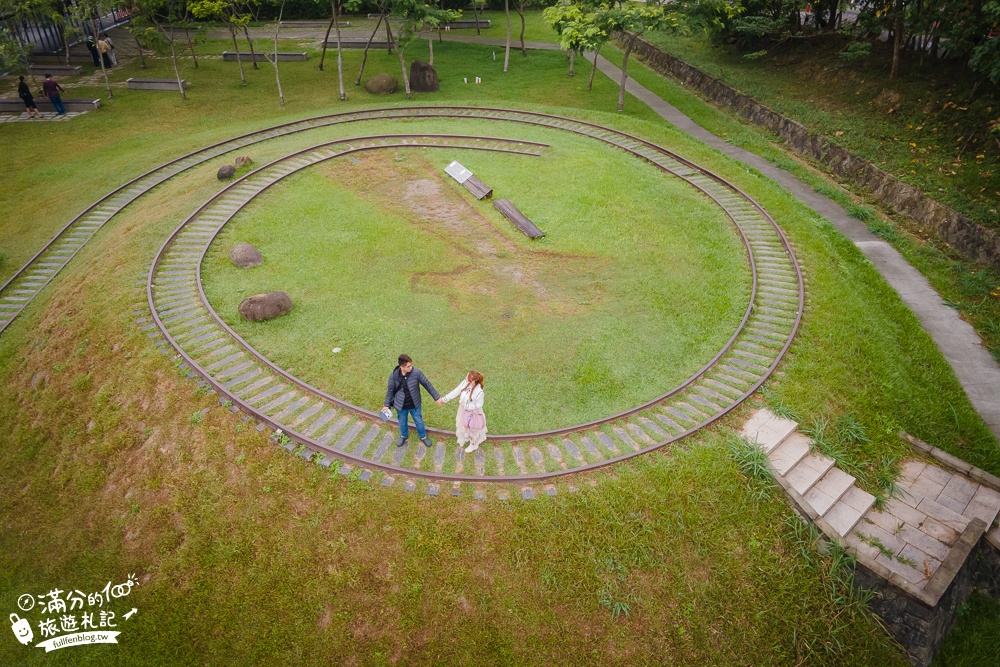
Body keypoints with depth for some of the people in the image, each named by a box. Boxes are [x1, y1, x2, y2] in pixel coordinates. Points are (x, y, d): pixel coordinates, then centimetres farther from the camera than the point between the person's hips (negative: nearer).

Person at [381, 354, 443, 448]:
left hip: (414, 405, 0)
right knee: (402, 422, 25)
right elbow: (390, 390, -7)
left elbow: (427, 384, -14)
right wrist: (386, 405, 2)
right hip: (401, 405, 0)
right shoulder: (394, 375, -22)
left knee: (419, 421, 21)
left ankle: (423, 437, 50)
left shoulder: (416, 372, -25)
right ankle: (404, 436, 56)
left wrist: (437, 397, -11)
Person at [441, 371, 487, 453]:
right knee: (464, 425, 31)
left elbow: (479, 405, -23)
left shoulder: (479, 392, -39)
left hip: (473, 413, -6)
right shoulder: (465, 383, -22)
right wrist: (445, 399, -3)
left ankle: (473, 445, 49)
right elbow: (456, 391, -8)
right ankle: (465, 438, 62)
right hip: (464, 410, 6)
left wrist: (466, 405, -23)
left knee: (473, 429, 21)